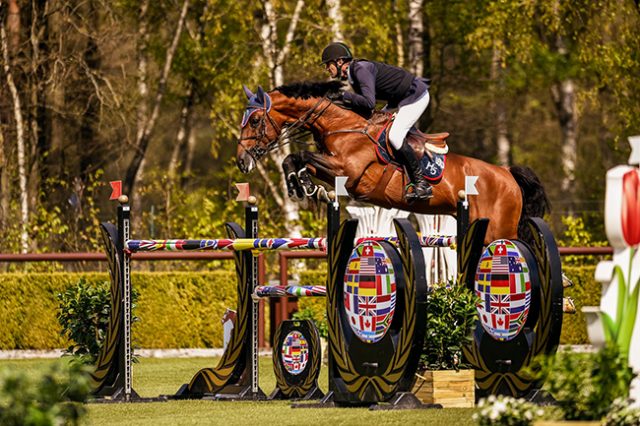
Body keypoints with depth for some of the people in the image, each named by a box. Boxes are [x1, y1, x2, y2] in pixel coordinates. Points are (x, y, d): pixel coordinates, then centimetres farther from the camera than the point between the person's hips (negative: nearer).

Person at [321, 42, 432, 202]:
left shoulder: (361, 69, -22)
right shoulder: (352, 74, 9)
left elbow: (369, 103, -30)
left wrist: (344, 96, -22)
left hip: (416, 97, -11)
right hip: (404, 98, 11)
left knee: (395, 136, -19)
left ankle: (423, 185, -17)